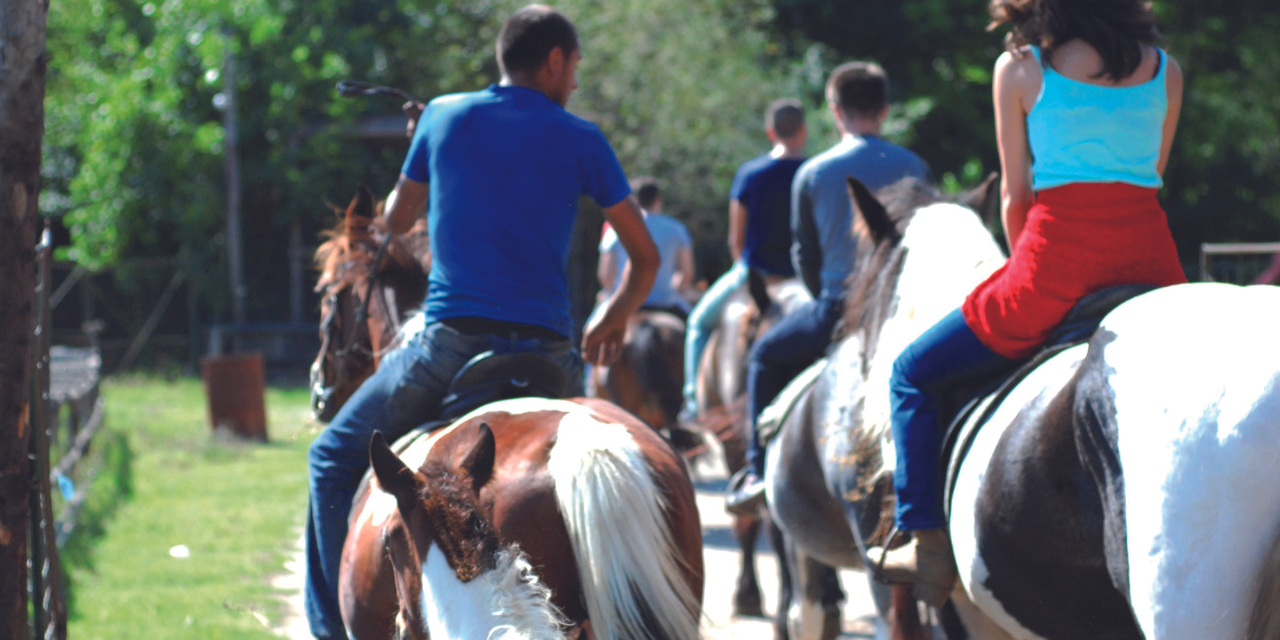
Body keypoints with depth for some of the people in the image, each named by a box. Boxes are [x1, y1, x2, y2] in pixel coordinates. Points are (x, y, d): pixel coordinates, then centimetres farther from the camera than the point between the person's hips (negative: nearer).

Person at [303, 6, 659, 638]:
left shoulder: (444, 116, 10)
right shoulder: (580, 140, 7)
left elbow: (396, 219, 24)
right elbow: (644, 257, 9)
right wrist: (611, 323, 28)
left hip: (452, 342, 0)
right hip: (547, 349, 1)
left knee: (335, 458, 15)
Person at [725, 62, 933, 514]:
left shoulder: (812, 174, -2)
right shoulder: (913, 168, 1)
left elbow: (805, 253, 6)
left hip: (837, 307, -1)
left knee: (766, 356, 22)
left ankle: (759, 471, 13)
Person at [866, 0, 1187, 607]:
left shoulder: (1019, 69, 4)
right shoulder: (1165, 70, 13)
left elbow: (1016, 196, 7)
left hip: (1059, 249, -3)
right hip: (1151, 253, 3)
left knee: (913, 374, 14)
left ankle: (928, 544, 5)